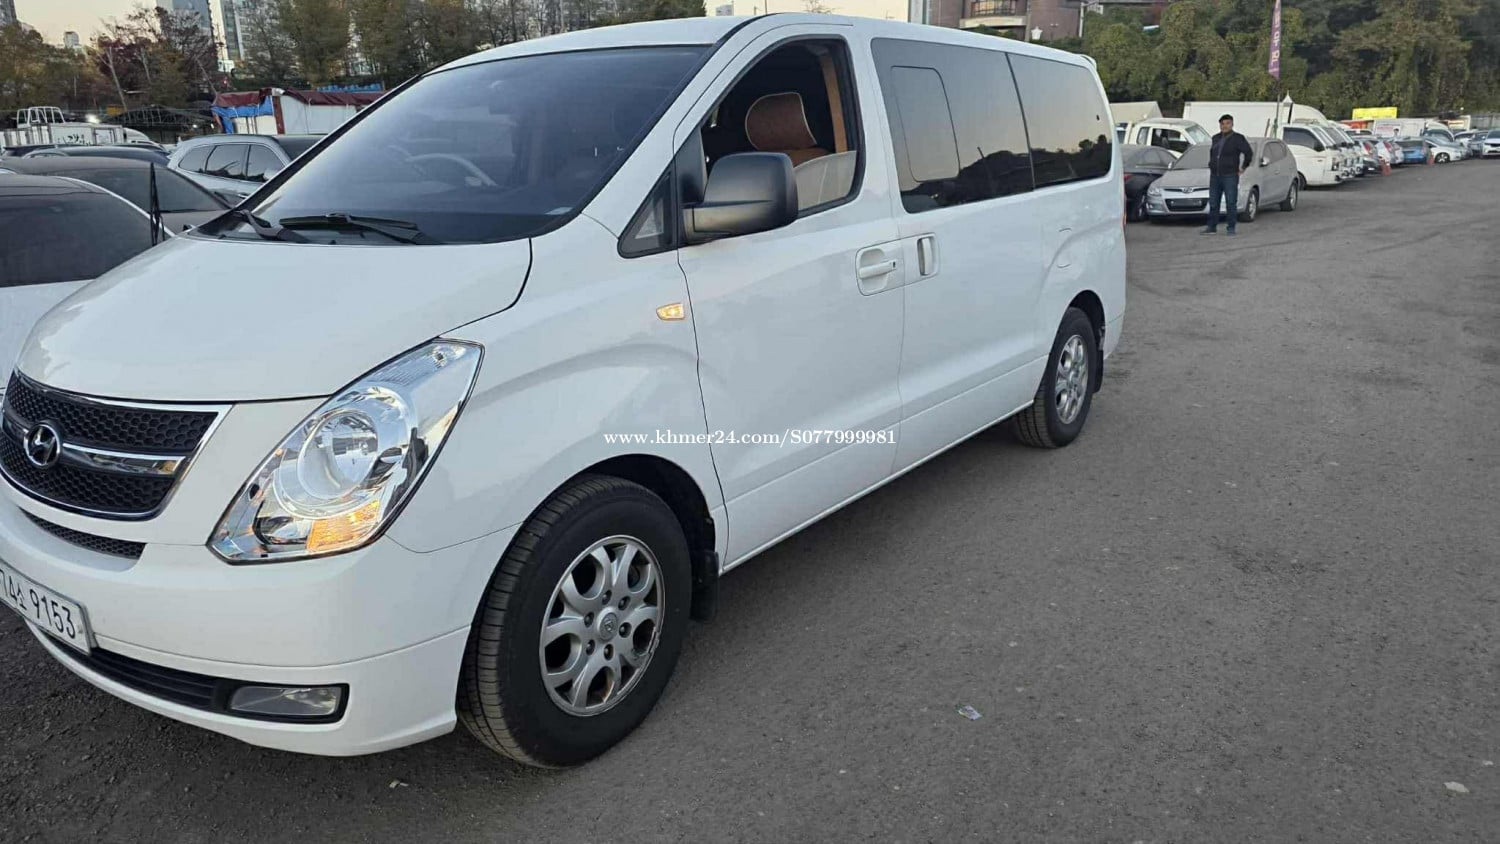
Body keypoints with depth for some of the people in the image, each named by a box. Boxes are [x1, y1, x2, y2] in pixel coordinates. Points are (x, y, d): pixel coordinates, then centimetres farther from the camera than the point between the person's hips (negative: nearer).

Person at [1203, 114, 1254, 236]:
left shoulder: (1237, 138, -6)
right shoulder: (1216, 138, 13)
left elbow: (1249, 153, -10)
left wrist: (1243, 168, -6)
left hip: (1230, 176, -6)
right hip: (1215, 176, 6)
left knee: (1231, 203, -4)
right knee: (1213, 203, 7)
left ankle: (1231, 228, 0)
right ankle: (1212, 227, 13)